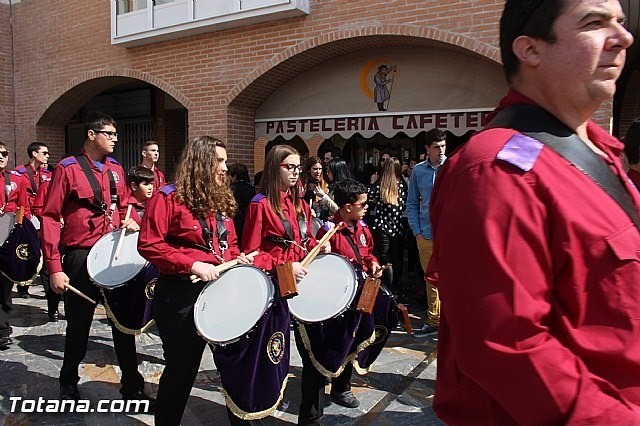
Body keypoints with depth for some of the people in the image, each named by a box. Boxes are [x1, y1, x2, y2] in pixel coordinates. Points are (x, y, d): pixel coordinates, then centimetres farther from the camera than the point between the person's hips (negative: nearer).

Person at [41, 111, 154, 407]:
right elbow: (50, 218, -10)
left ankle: (132, 387, 23)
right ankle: (68, 384, 36)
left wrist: (130, 221, -4)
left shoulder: (116, 169, 8)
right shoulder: (68, 169, -9)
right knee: (79, 327, 11)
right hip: (81, 258, -4)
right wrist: (54, 268, -14)